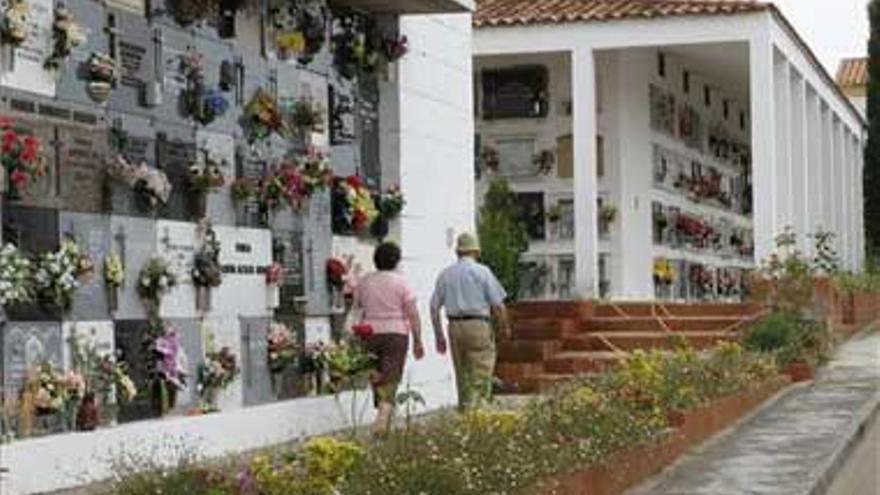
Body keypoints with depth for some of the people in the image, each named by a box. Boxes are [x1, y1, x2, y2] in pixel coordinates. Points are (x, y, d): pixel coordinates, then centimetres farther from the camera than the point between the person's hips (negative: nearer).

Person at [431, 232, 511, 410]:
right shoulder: (482, 271, -2)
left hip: (455, 327, 5)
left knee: (462, 377, 14)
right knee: (480, 378, -5)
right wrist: (504, 327, 11)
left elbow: (434, 307, 9)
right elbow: (497, 304, -4)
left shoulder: (446, 274, 10)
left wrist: (439, 336, 15)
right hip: (479, 326, -5)